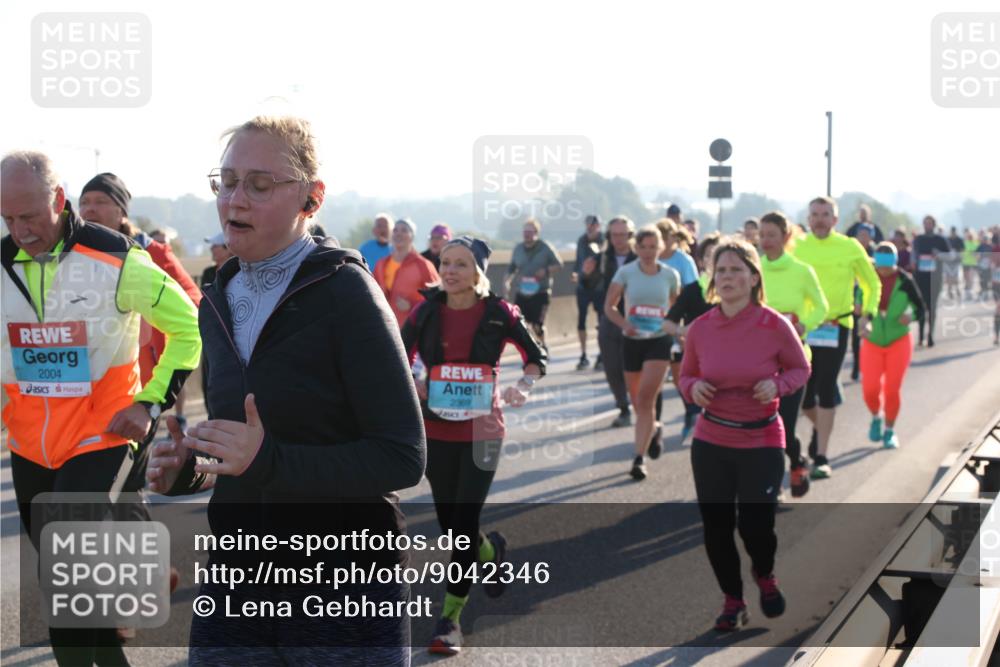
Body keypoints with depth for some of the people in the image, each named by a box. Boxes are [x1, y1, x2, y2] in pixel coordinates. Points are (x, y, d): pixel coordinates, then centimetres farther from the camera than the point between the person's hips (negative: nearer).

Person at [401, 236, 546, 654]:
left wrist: (524, 386, -15)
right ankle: (491, 551, 46)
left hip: (482, 431, -3)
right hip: (436, 432, 3)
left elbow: (535, 356, 5)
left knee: (463, 523, -6)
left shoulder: (498, 313, -7)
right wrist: (409, 384, -16)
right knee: (449, 523, 11)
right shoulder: (426, 313, -2)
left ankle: (451, 618, 6)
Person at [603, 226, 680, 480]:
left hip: (659, 341, -2)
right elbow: (609, 306, 0)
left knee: (646, 398, -16)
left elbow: (676, 306, 15)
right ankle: (653, 430, 46)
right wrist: (623, 323, -17)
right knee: (638, 401, 12)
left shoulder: (670, 275, 0)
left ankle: (640, 457, -13)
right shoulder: (626, 272, -3)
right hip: (632, 341, 2)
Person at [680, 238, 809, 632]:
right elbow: (686, 376, 10)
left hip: (762, 443, -2)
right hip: (710, 443, 2)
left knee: (755, 526, -3)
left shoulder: (774, 325, -12)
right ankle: (732, 600, 30)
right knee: (716, 528, 5)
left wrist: (777, 385, -17)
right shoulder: (699, 328, -5)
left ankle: (765, 576, 34)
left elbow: (800, 369, 3)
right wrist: (693, 388, -13)